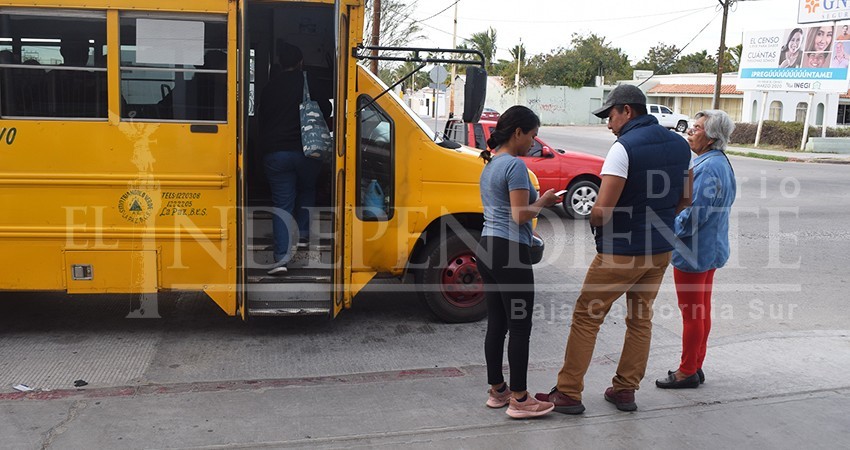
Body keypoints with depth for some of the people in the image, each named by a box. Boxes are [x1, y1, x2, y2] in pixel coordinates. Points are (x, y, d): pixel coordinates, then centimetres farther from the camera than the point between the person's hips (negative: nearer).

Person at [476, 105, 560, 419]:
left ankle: (497, 391, 24)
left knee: (496, 324, 15)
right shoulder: (515, 165, -13)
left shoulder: (491, 165, 17)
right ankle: (520, 400, 6)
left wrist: (539, 201, 13)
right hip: (510, 252, -9)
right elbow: (521, 215, -18)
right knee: (519, 327, -1)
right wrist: (543, 203, -1)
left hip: (487, 248, 10)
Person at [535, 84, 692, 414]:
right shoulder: (679, 145, 6)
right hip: (660, 249, 8)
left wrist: (593, 221, -3)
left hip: (621, 251, -7)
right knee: (640, 318, 17)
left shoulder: (624, 148, -19)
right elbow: (685, 199, 16)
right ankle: (625, 390, 25)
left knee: (586, 317, 3)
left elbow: (602, 210, -24)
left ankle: (568, 393, 8)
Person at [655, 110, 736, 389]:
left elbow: (693, 215, -26)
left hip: (693, 253, -10)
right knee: (702, 311, 17)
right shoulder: (722, 163, 9)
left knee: (692, 314, 1)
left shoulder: (707, 168, -24)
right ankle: (695, 366, 28)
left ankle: (687, 372, 13)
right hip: (712, 249, 10)